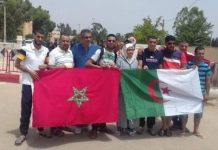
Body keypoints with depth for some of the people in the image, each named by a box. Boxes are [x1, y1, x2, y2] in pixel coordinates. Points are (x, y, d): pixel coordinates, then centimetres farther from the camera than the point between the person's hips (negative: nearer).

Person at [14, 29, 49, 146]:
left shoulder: (46, 51, 4)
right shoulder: (25, 49, -9)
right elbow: (17, 64, -7)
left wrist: (46, 66, -8)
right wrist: (30, 71, -17)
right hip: (28, 83, -4)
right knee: (26, 108, 1)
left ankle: (41, 129, 27)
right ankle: (23, 133, 11)